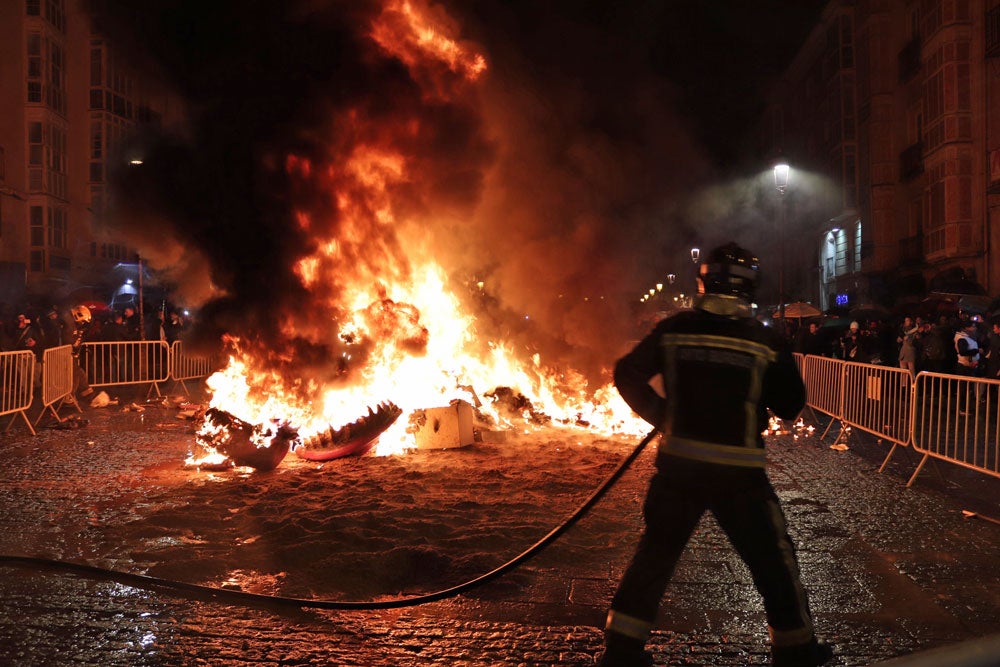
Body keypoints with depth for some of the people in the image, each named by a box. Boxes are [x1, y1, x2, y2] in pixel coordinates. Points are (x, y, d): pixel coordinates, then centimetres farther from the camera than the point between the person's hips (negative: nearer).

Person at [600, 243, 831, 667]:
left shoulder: (674, 330, -3)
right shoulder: (766, 341, -6)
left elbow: (627, 375, 3)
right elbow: (790, 406, 0)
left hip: (678, 464, 2)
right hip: (739, 473, -2)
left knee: (656, 551, 15)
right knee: (773, 558, 15)